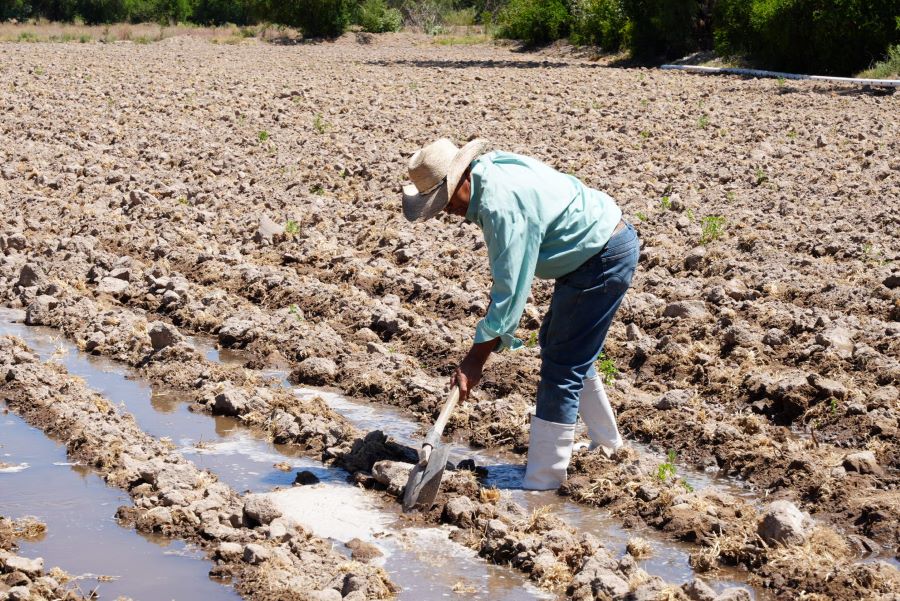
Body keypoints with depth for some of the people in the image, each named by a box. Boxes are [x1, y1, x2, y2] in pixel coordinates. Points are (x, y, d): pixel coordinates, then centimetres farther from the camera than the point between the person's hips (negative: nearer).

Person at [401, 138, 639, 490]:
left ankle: (541, 485, -3)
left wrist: (477, 357, -23)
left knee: (562, 369, -8)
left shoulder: (501, 206, -28)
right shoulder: (489, 168, 2)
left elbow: (511, 287, -27)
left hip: (605, 260, -11)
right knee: (557, 344, 25)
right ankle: (606, 442, 39)